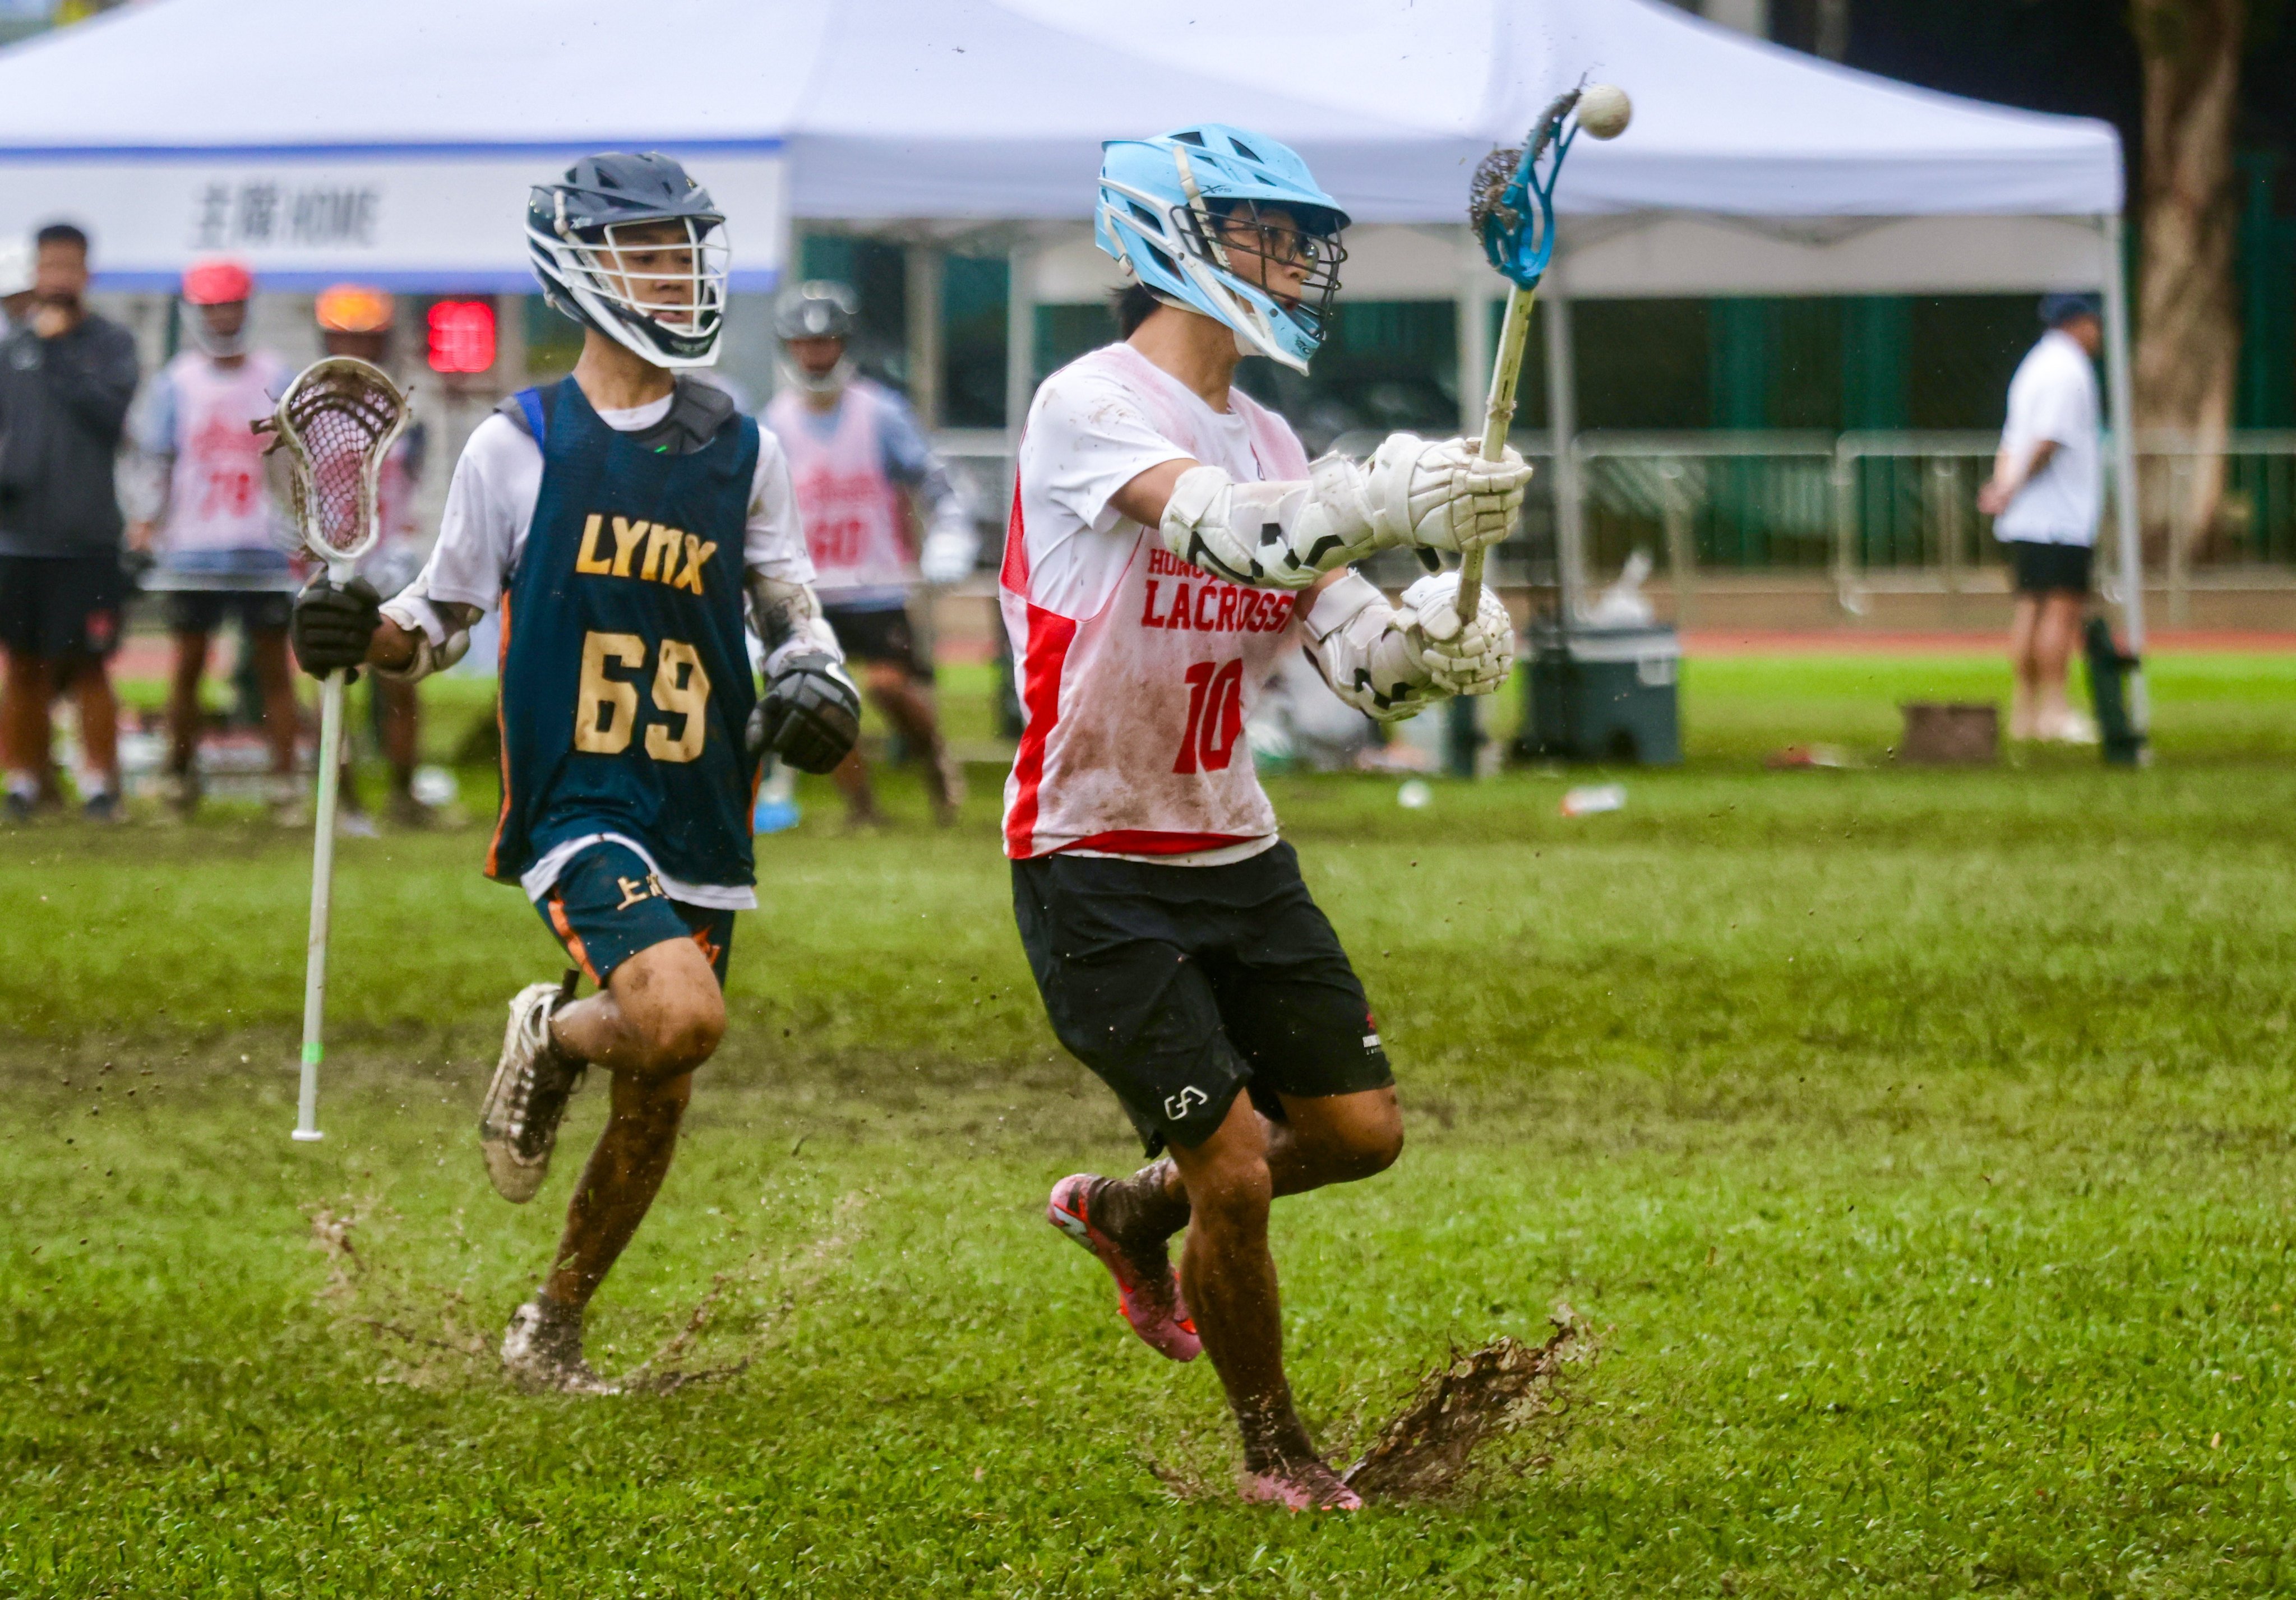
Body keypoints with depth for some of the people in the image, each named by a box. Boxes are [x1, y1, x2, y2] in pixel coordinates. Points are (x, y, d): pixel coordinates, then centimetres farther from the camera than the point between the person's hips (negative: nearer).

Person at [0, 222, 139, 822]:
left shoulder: (112, 344, 2)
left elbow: (111, 413, -13)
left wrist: (60, 351, -11)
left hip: (89, 536, -3)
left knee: (89, 663, -1)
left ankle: (99, 780, 6)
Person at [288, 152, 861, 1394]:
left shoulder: (741, 453, 9)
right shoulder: (519, 447, 0)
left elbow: (791, 612, 19)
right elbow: (444, 619, 9)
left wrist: (813, 684, -2)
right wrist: (358, 632, -12)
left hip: (702, 816, 5)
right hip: (577, 808, -5)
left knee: (656, 1105, 8)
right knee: (681, 1015, -29)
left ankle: (551, 1329, 28)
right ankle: (551, 1038, 6)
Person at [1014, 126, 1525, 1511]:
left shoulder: (1266, 443, 9)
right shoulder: (1090, 407, -15)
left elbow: (1351, 650, 2)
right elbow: (1223, 528, -34)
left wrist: (1434, 640, -21)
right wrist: (1391, 498, -48)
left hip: (1235, 849, 8)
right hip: (1097, 864, -8)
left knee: (1359, 1128, 7)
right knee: (1237, 1174, -8)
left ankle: (1135, 1209, 33)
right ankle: (1273, 1444, 14)